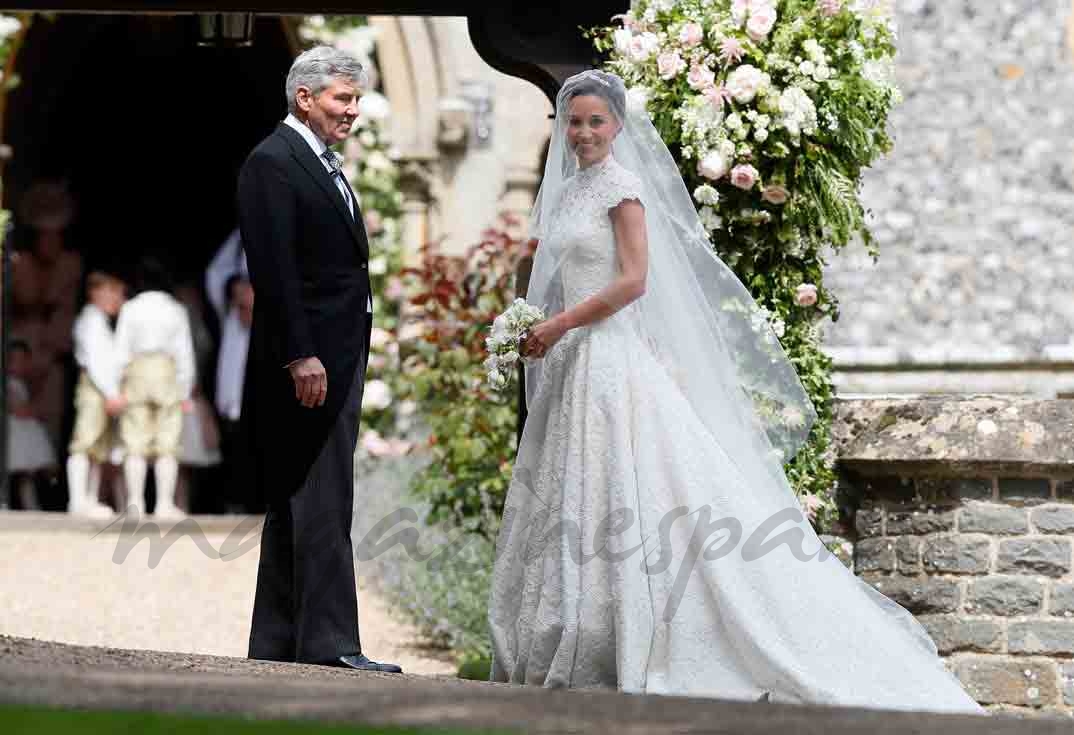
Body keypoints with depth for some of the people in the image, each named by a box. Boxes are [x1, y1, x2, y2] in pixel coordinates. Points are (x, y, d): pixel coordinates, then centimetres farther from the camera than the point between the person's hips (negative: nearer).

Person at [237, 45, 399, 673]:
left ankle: (278, 644, 15)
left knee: (296, 504, 11)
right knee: (322, 505, -11)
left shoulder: (323, 164, 19)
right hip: (308, 361, -10)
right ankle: (329, 644, -12)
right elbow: (274, 269, -18)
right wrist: (300, 357, -23)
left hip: (338, 358, 10)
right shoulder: (273, 162, -11)